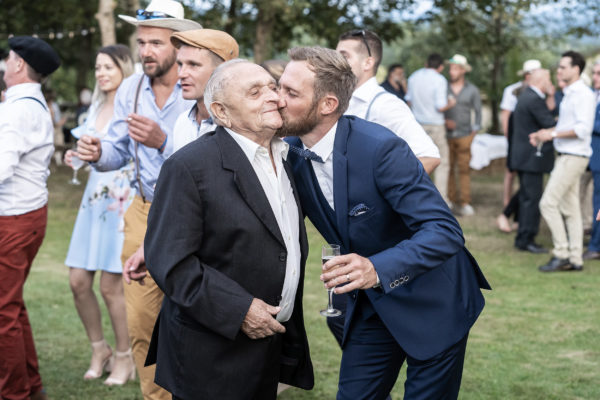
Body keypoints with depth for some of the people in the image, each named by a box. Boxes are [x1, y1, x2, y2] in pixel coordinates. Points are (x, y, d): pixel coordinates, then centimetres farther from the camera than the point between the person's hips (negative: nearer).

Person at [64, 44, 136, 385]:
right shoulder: (96, 109, 16)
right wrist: (76, 158, 5)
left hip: (123, 200, -7)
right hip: (94, 199, 7)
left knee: (111, 285, -4)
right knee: (79, 280, 3)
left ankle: (125, 358, 13)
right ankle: (99, 349, 22)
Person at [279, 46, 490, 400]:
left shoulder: (381, 149, -27)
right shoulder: (291, 152, -7)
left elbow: (445, 232, -31)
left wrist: (377, 269, -45)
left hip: (432, 305, -6)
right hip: (370, 305, 6)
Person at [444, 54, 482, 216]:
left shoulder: (472, 90, 7)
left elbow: (478, 111, 13)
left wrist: (475, 130, 5)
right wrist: (444, 121, -8)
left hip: (464, 136, 0)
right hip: (447, 135, 0)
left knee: (464, 169, -4)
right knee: (448, 169, -1)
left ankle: (465, 203, -1)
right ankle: (452, 200, 7)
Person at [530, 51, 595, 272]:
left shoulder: (583, 94, -14)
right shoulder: (569, 94, 17)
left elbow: (583, 128, -22)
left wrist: (553, 134, -20)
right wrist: (543, 134, 12)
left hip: (573, 157, -10)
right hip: (566, 155, 10)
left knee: (548, 203, -12)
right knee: (570, 209, 10)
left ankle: (561, 254, -8)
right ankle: (575, 259, 13)